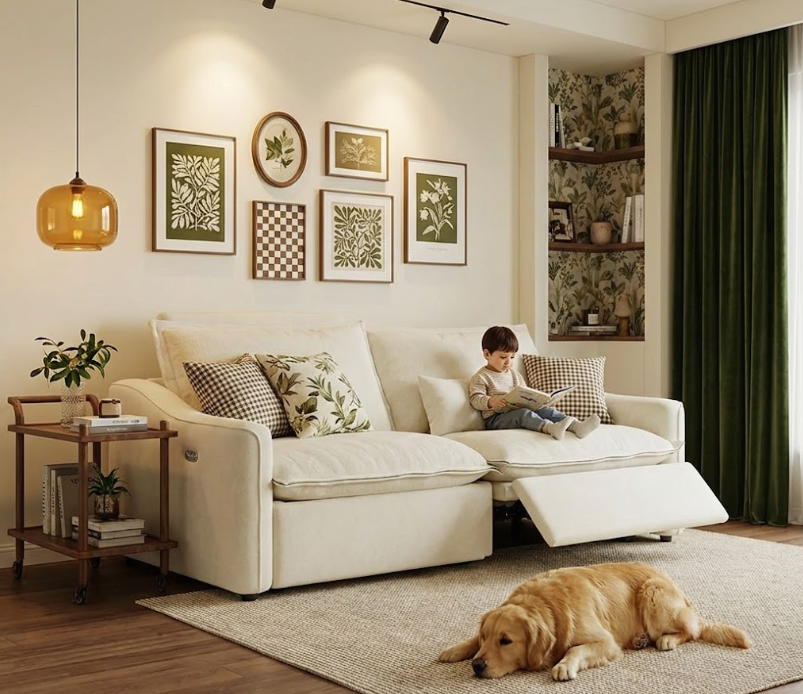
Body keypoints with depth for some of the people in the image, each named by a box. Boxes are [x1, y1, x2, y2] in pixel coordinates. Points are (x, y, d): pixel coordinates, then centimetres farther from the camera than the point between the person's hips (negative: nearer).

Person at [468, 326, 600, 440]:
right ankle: (551, 427, -60)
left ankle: (576, 426, -37)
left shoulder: (514, 374, 23)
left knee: (546, 410, -16)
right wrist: (491, 401, -31)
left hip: (518, 411, 7)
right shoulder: (481, 377, 0)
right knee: (523, 413, -35)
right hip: (496, 418, -7)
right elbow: (475, 399, -11)